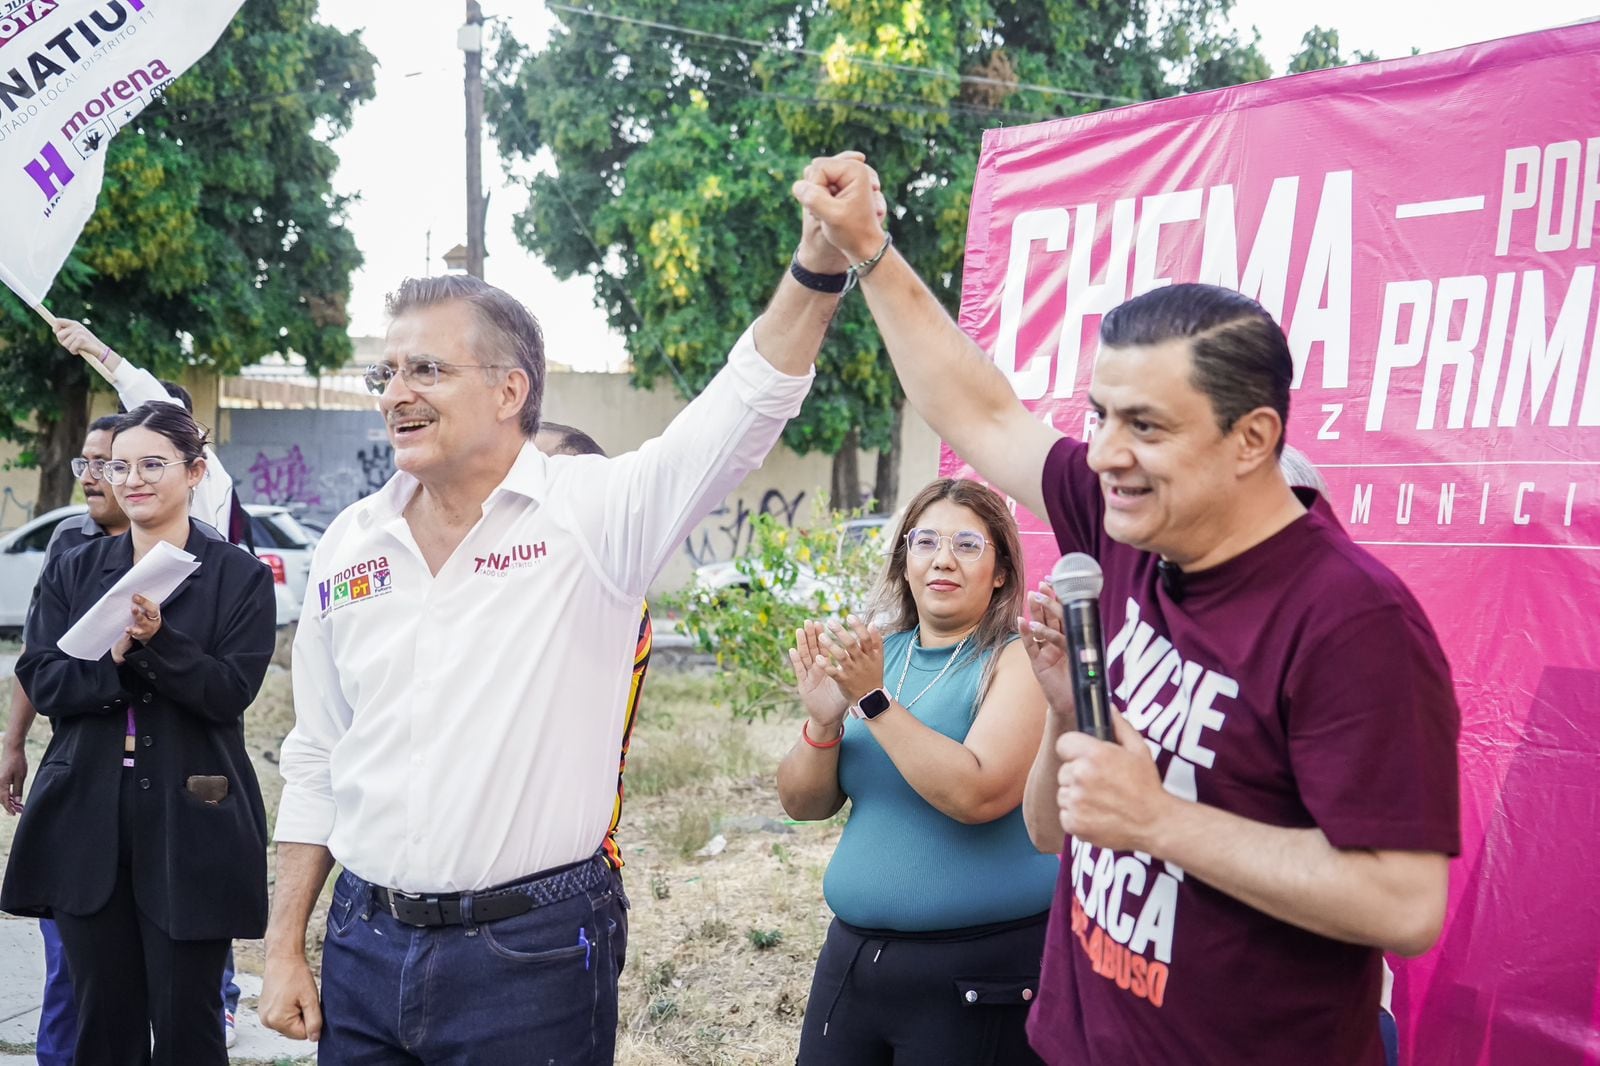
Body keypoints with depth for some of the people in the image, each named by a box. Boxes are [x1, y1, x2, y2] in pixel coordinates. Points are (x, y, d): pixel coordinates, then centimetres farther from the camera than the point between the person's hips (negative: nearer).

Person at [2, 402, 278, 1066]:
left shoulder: (241, 577, -1)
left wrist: (158, 640, -24)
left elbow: (231, 691, -10)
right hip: (87, 817, 3)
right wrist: (112, 661, -18)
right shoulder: (73, 573, 10)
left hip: (189, 820, -3)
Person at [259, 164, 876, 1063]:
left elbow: (747, 407, -21)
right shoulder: (349, 544, 6)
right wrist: (286, 946, 11)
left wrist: (819, 263, -36)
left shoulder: (592, 514, -8)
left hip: (533, 953, -4)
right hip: (368, 945, 4)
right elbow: (316, 764, 12)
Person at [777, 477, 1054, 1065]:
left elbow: (977, 794, -25)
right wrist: (822, 720, -14)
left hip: (979, 972, -5)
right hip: (853, 953, 5)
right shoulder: (875, 656, 5)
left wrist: (873, 700, -24)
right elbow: (803, 803, 4)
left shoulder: (1020, 662, -10)